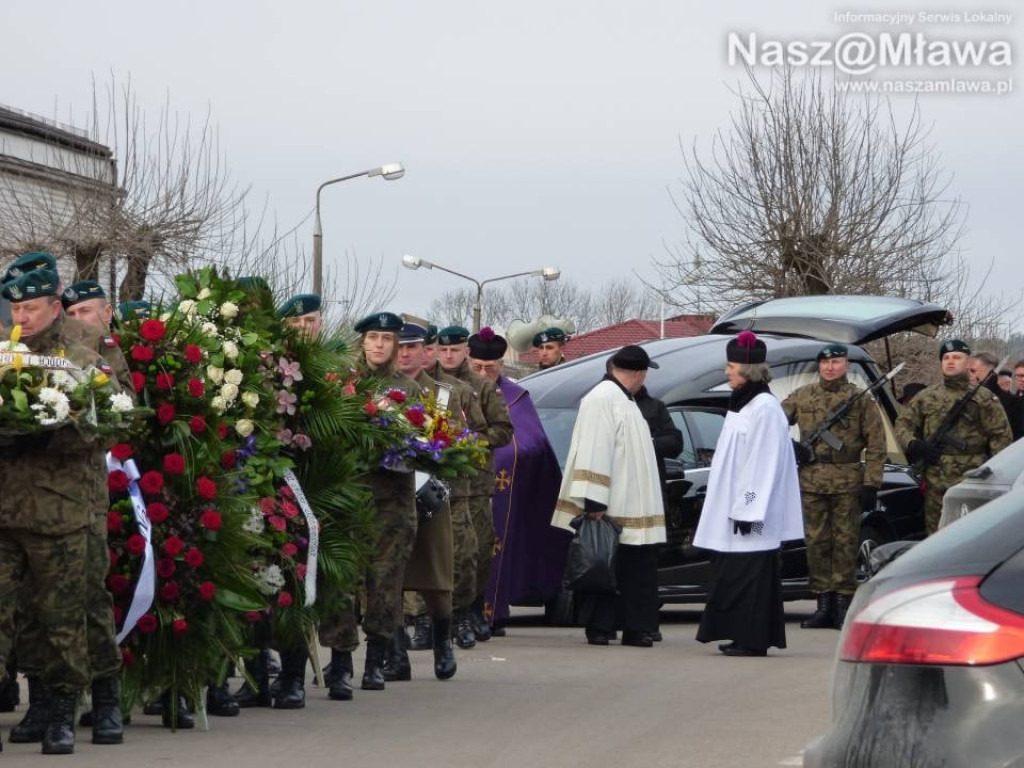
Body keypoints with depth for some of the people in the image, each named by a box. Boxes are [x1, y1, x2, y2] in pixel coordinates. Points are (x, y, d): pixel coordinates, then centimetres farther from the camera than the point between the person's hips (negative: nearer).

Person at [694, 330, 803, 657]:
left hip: (751, 510, -10)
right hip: (735, 508, 10)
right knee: (731, 573, 9)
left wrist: (748, 510, -21)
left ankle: (753, 639, -5)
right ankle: (743, 636, 13)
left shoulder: (764, 409, -15)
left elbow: (763, 464, -19)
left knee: (749, 574, -7)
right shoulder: (741, 404, 16)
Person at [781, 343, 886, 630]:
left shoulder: (861, 400, 3)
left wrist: (871, 484, -7)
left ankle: (843, 603, 2)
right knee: (816, 542, 4)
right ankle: (823, 604, 9)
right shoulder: (802, 396, 10)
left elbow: (876, 445, 1)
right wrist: (791, 447, 1)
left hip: (847, 483, -3)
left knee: (845, 542, -2)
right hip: (811, 481, 3)